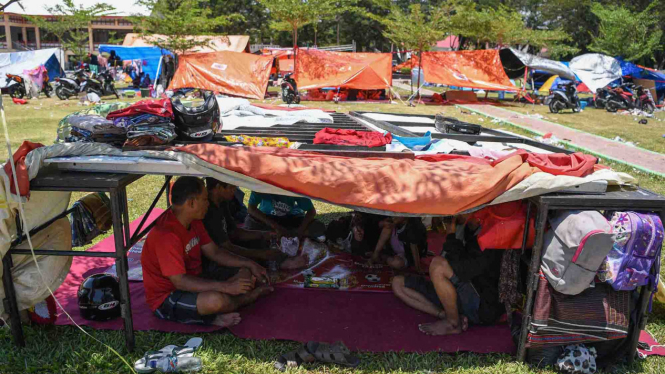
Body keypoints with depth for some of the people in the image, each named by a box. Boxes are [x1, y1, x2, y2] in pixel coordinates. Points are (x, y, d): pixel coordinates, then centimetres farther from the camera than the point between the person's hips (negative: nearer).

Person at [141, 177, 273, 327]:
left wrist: (249, 264, -3)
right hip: (167, 297, -9)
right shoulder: (167, 235, -29)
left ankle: (217, 315, -13)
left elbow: (214, 252, 8)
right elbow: (180, 281, -31)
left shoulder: (194, 221, 2)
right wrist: (226, 287, -35)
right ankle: (249, 296, -4)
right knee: (215, 300, -36)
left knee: (246, 274, 3)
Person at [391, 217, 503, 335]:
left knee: (438, 265, -33)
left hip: (483, 308, -8)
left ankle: (453, 324, -12)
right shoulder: (464, 229, 7)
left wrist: (451, 236, -18)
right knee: (398, 282, 4)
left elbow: (463, 270, -28)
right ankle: (445, 314, -9)